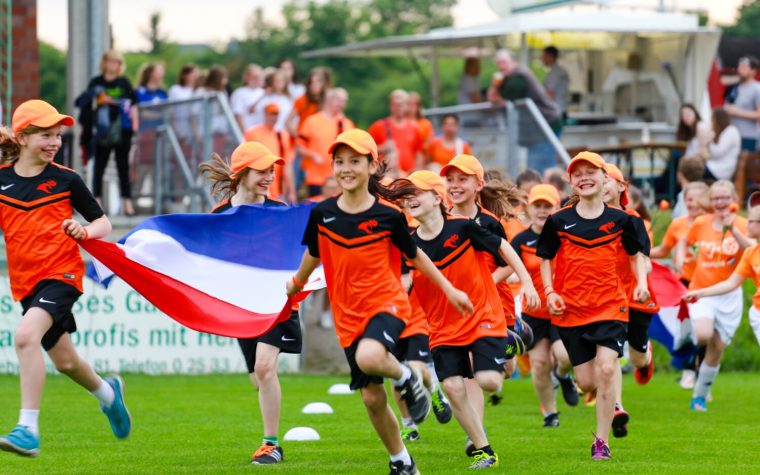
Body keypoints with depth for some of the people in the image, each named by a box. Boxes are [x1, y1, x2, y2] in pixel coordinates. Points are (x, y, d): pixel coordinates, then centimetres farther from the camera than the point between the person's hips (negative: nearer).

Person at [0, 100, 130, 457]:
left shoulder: (65, 180, -1)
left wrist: (85, 231, -14)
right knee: (64, 360, 16)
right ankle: (107, 392, 49)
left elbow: (103, 223, 7)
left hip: (61, 274, -4)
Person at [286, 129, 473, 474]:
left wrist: (450, 290, 9)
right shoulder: (322, 214, -3)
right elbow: (313, 255, 17)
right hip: (348, 315, 4)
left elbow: (414, 256, 6)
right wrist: (294, 286, 30)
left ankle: (406, 379, -3)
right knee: (372, 398, 5)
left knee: (369, 357, -36)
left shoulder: (388, 215, -9)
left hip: (387, 304, -4)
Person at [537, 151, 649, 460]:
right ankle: (608, 402, 39)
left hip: (610, 306, -1)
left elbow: (637, 254, 14)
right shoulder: (559, 221, 0)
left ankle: (602, 441, -9)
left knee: (606, 369, -18)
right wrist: (550, 292, -4)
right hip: (571, 309, 1)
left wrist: (641, 282, -3)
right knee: (586, 382, 2)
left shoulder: (620, 220, 1)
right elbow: (546, 259, 10)